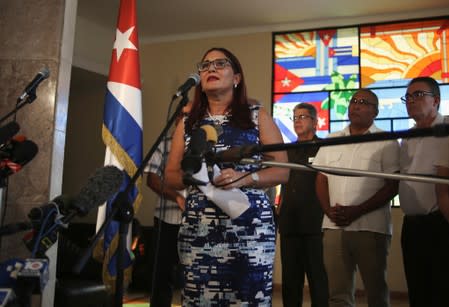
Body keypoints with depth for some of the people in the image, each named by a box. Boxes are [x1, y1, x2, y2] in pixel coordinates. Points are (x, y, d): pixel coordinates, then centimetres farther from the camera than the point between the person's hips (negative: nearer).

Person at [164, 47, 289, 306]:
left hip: (250, 226, -2)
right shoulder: (188, 123, 14)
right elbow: (171, 175, 15)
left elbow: (283, 171, 4)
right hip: (198, 229, 2)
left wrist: (244, 178, -13)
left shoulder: (257, 117, 7)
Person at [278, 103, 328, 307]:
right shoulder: (288, 151, 17)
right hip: (289, 224, 6)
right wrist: (279, 212, 14)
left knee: (317, 276, 0)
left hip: (315, 223, -6)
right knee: (290, 277, 12)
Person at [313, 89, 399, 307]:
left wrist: (357, 211, -13)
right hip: (333, 227, 4)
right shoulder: (332, 141, 15)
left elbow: (393, 185, -5)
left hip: (371, 228, -3)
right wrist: (329, 210, -4)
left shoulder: (386, 143, 2)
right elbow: (321, 179, 13)